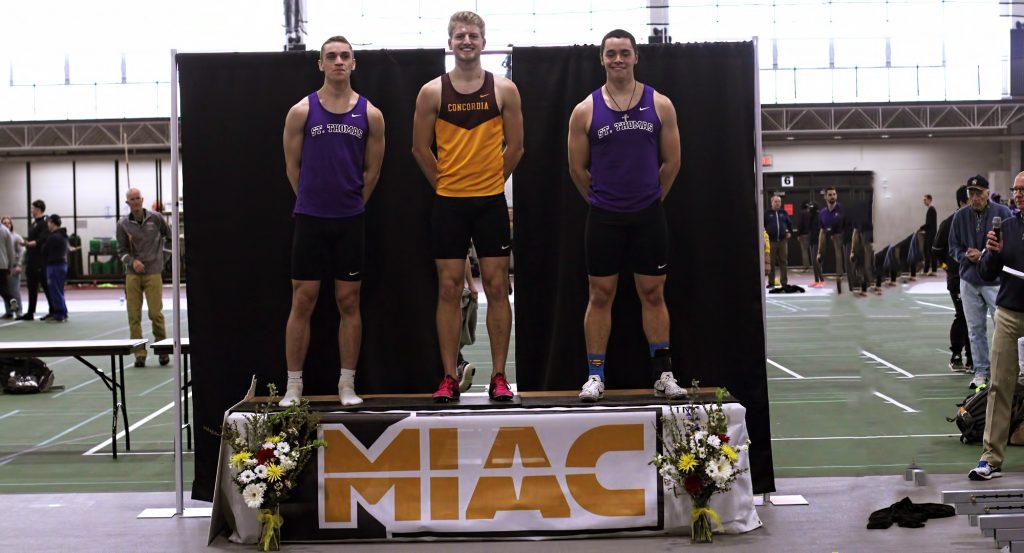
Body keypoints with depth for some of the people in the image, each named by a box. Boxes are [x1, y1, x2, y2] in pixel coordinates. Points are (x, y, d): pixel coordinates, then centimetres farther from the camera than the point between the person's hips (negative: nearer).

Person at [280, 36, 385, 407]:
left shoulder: (370, 115, 3)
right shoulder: (302, 111, 0)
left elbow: (372, 171, 10)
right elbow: (293, 166, 7)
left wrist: (350, 205, 12)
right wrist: (316, 201, 10)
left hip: (350, 222, 1)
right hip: (309, 220, -1)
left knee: (349, 303, 5)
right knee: (302, 302, 1)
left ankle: (347, 385, 13)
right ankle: (293, 386, 8)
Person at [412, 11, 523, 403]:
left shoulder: (504, 90, 2)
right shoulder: (432, 92, 2)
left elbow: (515, 146, 6)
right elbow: (420, 148, 7)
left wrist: (490, 180, 7)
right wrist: (447, 183, 8)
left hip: (491, 201, 0)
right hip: (448, 203, 0)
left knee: (496, 287, 1)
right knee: (449, 289, 1)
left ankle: (499, 378, 7)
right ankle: (448, 379, 6)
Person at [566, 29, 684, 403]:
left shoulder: (660, 104, 0)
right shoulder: (585, 111, -1)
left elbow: (672, 162, 6)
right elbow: (577, 168, 5)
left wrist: (650, 197, 11)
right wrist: (602, 199, 11)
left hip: (649, 215, 1)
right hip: (604, 218, 0)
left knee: (653, 293, 6)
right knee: (600, 295, 3)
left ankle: (663, 374, 12)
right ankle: (595, 376, 9)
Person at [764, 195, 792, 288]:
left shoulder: (784, 213, 13)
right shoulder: (767, 214, 4)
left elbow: (789, 223, 22)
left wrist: (790, 232, 9)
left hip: (783, 241, 2)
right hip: (771, 241, -2)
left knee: (783, 262, 3)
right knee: (771, 263, 0)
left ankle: (784, 282, 7)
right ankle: (771, 282, 5)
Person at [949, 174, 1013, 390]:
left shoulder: (1002, 212, -6)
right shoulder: (960, 216, 4)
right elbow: (954, 248, 10)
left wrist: (984, 255, -15)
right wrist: (967, 256, -10)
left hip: (996, 281, -4)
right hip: (969, 281, 4)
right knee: (975, 329, 10)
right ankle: (980, 371, 20)